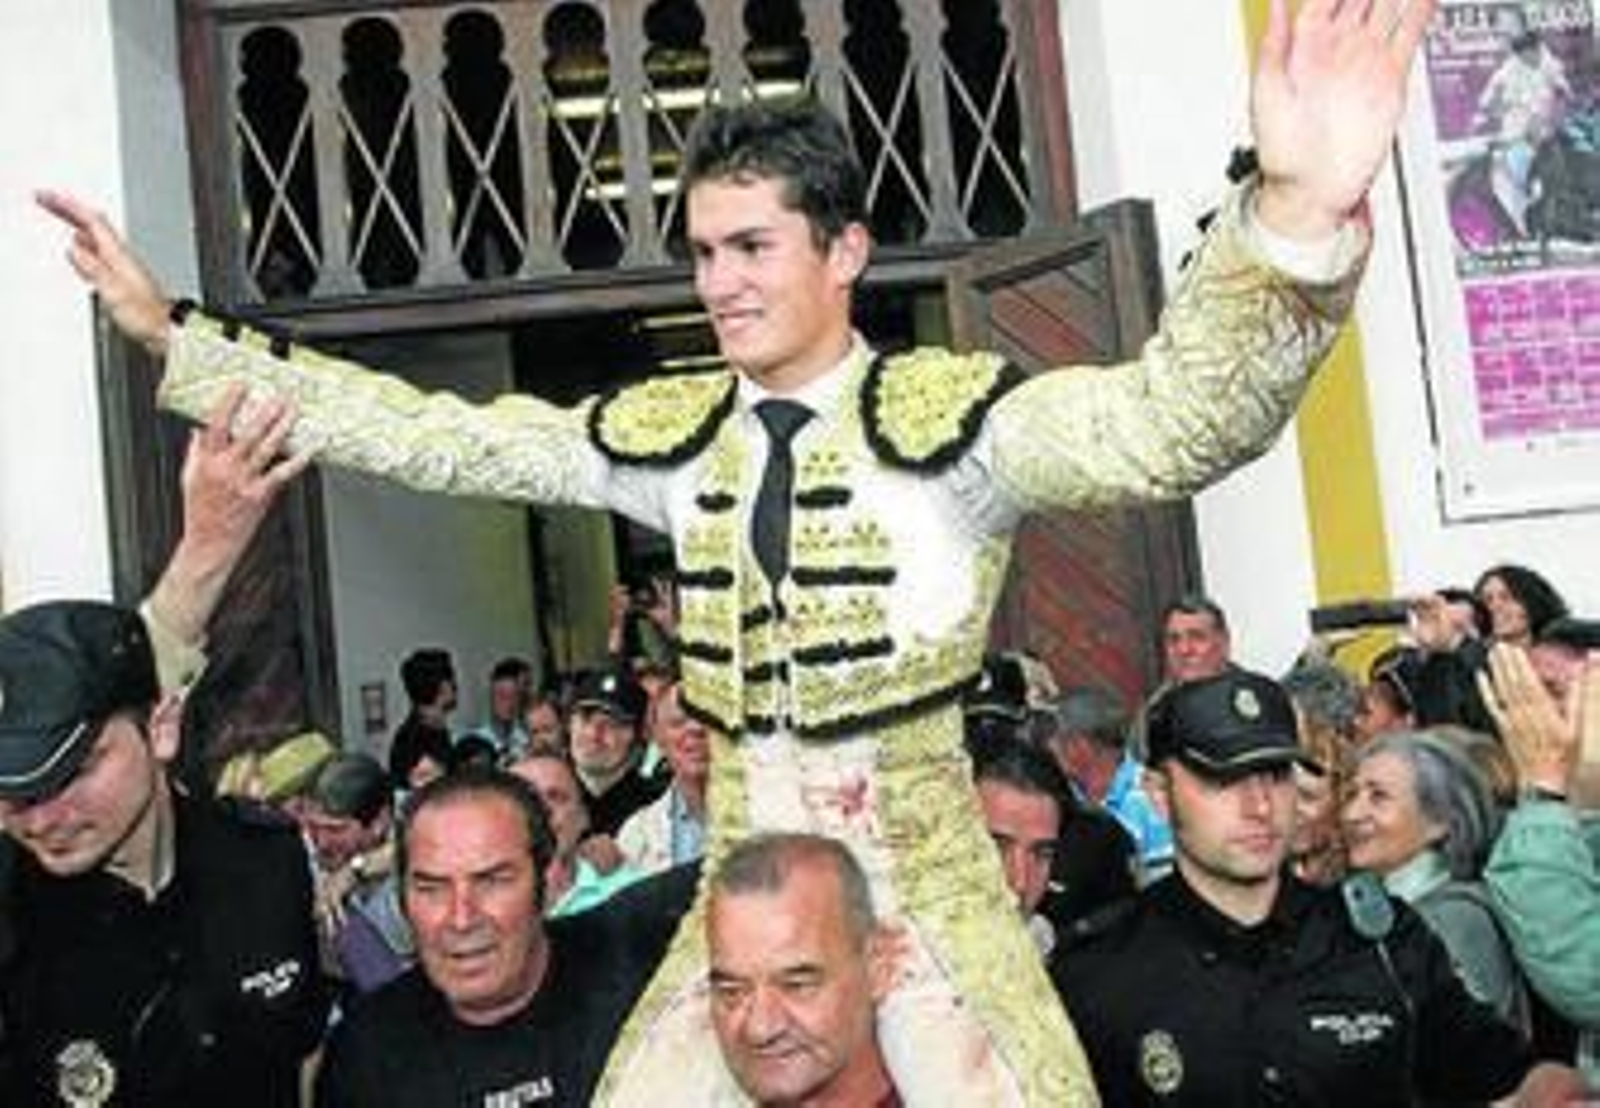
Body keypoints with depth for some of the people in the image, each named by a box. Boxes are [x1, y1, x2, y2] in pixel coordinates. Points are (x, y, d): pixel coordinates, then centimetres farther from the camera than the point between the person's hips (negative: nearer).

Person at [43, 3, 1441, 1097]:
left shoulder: (948, 415, -13)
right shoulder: (666, 435, 2)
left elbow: (1174, 422, -29)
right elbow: (424, 435, 7)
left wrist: (1294, 220, -49)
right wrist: (170, 331, 8)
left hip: (925, 889, -4)